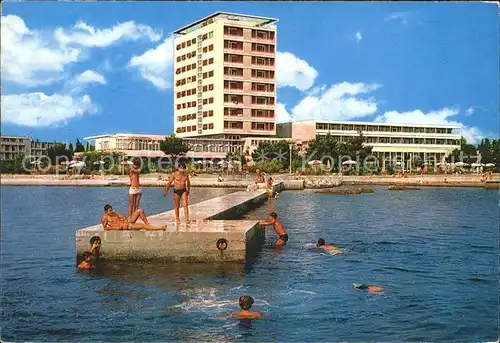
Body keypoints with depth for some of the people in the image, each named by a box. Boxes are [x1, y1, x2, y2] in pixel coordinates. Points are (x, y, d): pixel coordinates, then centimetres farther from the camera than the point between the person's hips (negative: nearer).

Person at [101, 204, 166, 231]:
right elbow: (105, 228, -14)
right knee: (143, 226, -22)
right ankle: (160, 228, -16)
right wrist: (117, 228, -18)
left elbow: (122, 217, 15)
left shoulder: (114, 213, 15)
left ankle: (149, 225, 2)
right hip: (127, 226, -8)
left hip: (127, 220, 8)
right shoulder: (104, 218, -7)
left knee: (140, 211, -3)